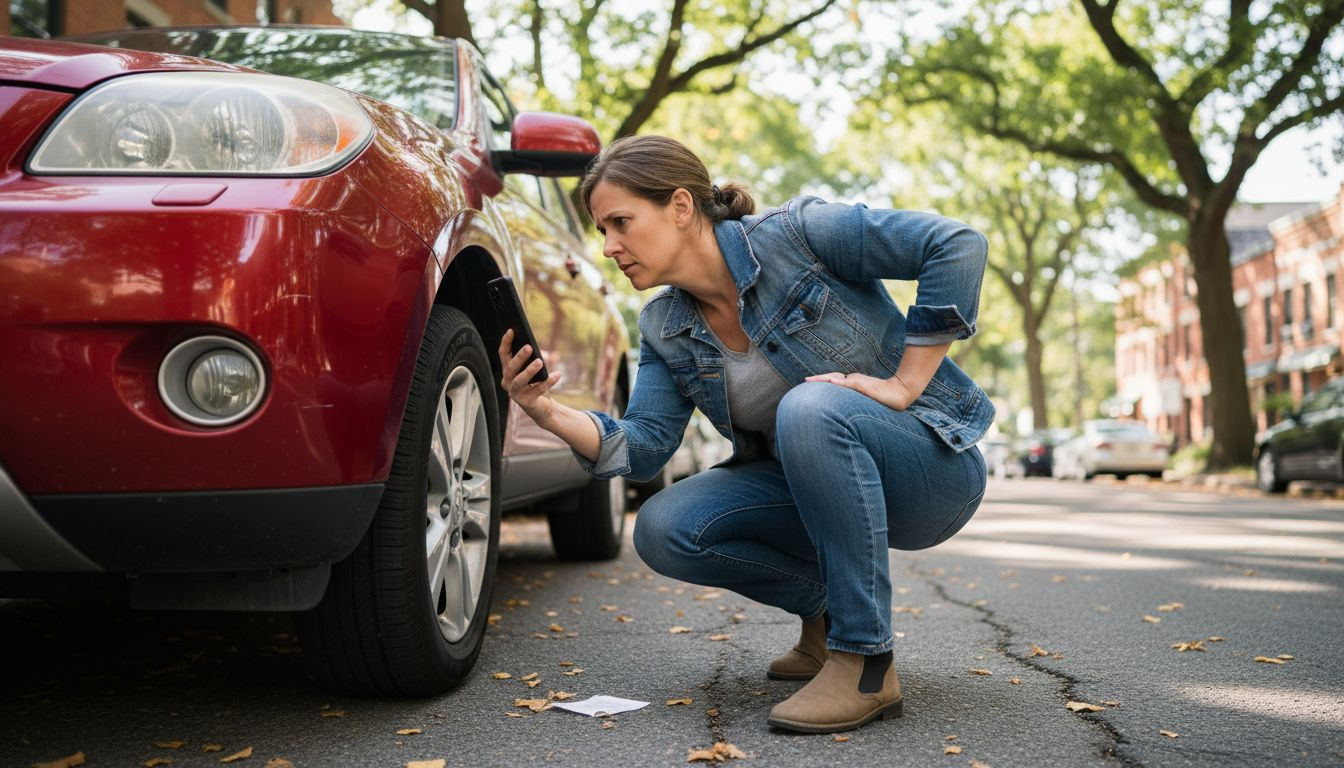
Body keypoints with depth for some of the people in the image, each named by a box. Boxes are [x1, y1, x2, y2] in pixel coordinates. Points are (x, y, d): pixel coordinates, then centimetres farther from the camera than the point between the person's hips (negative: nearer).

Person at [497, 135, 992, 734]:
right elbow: (643, 447, -5)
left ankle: (866, 661, -26)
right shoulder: (664, 329, 3)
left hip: (930, 466, -5)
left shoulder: (796, 234, -17)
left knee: (809, 408, -37)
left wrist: (904, 383, -22)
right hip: (812, 485, 6)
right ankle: (824, 606, 8)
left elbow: (957, 245, -21)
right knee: (662, 531, -15)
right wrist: (545, 411, -21)